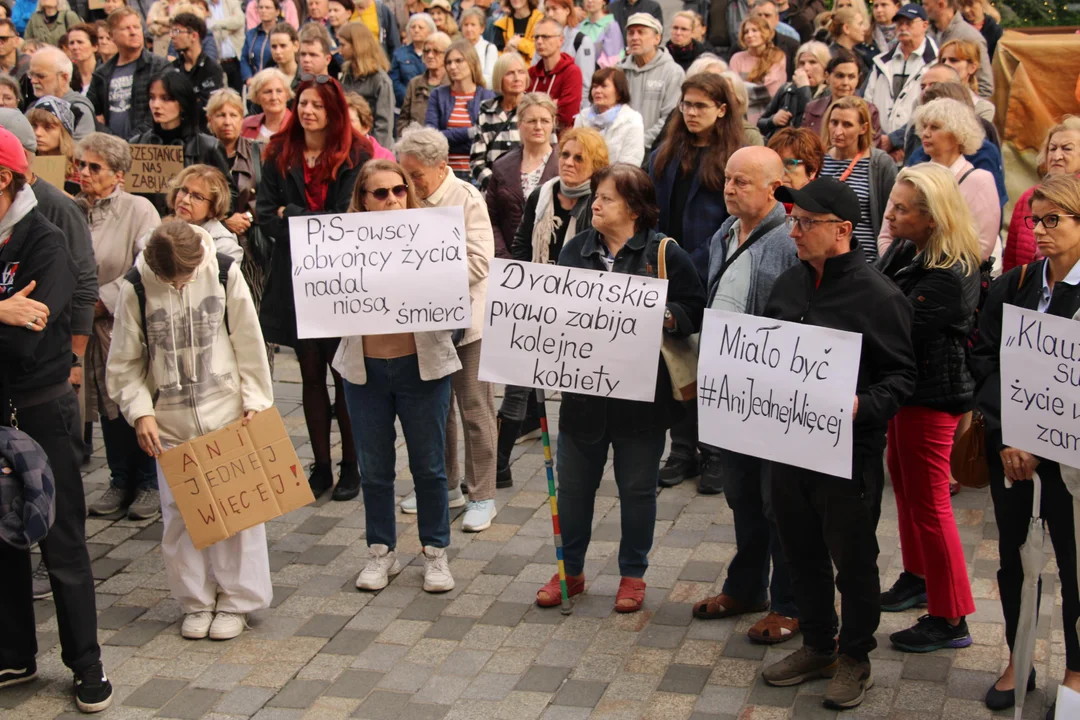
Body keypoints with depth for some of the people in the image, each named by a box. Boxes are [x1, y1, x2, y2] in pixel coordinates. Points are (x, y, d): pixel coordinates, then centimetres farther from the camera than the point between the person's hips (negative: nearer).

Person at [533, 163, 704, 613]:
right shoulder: (575, 249, 7)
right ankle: (570, 570, 28)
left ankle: (633, 575, 26)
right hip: (582, 391, 4)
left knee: (637, 488, 9)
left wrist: (663, 317, -23)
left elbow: (695, 311, -6)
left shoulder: (664, 254, -6)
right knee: (574, 485, 12)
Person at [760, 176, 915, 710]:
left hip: (848, 450, -6)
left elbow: (902, 374, -13)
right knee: (801, 551, 18)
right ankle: (817, 645, 36)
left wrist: (864, 406, -28)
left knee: (852, 559, 9)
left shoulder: (879, 296, -14)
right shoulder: (789, 285, 8)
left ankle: (855, 658, 26)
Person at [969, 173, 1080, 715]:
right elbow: (985, 361, 1)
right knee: (1013, 553, 12)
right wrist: (1005, 437, -9)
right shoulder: (1011, 286, 4)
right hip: (1009, 446, 4)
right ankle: (1018, 660, 29)